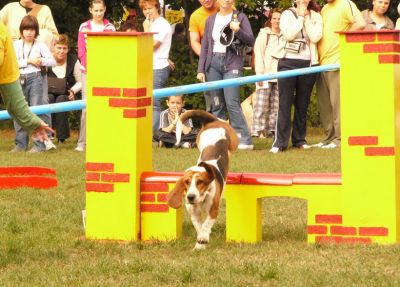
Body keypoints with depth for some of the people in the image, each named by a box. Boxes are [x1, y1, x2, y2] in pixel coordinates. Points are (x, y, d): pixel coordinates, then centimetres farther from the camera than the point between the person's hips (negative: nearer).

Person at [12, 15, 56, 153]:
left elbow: (52, 61, 4)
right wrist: (29, 61, -10)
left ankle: (40, 144, -4)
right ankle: (20, 144, 13)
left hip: (35, 78, -2)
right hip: (19, 79, 2)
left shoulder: (40, 45, 4)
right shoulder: (16, 45, 5)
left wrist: (41, 61, -11)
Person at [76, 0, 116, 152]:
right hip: (88, 71, -1)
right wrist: (89, 68, -7)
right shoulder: (84, 27, 5)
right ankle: (82, 142, -7)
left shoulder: (110, 27, 6)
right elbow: (81, 52, 3)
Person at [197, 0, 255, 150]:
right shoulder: (211, 19, 13)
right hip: (213, 63, 4)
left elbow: (251, 41, -1)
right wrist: (201, 69, 8)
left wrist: (238, 30, -19)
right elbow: (205, 46, 14)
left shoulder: (239, 17, 3)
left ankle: (245, 140, -11)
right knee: (217, 105, 3)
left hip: (232, 64, -4)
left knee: (232, 103, -14)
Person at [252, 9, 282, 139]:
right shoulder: (264, 34, 6)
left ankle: (271, 130, 6)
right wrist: (260, 74, -8)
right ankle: (256, 130, -9)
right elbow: (258, 54, 1)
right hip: (266, 74, -3)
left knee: (276, 105, 2)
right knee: (261, 104, -8)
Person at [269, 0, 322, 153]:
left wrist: (306, 18, -5)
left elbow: (315, 37, -8)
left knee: (302, 105, 6)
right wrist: (300, 17, -7)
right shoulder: (287, 14, 5)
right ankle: (280, 142, -7)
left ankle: (299, 140, 15)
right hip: (288, 62, -2)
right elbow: (289, 34, -12)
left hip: (308, 63, 2)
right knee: (285, 103, -6)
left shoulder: (315, 16, 8)